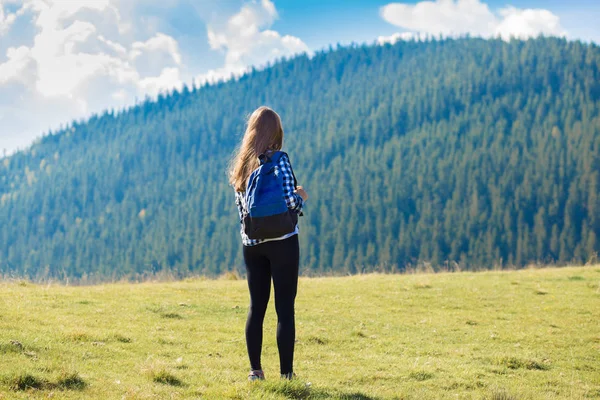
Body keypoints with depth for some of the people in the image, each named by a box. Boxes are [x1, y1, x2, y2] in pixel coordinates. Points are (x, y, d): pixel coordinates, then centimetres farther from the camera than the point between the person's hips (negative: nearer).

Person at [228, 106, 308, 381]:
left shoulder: (241, 163, 9)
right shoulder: (279, 158, -9)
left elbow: (241, 207, 12)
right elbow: (290, 201, -16)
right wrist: (301, 197, 4)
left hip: (251, 242, 5)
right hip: (281, 240, -5)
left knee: (256, 306, 10)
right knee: (285, 308, -2)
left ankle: (255, 371, 10)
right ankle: (286, 374, -2)